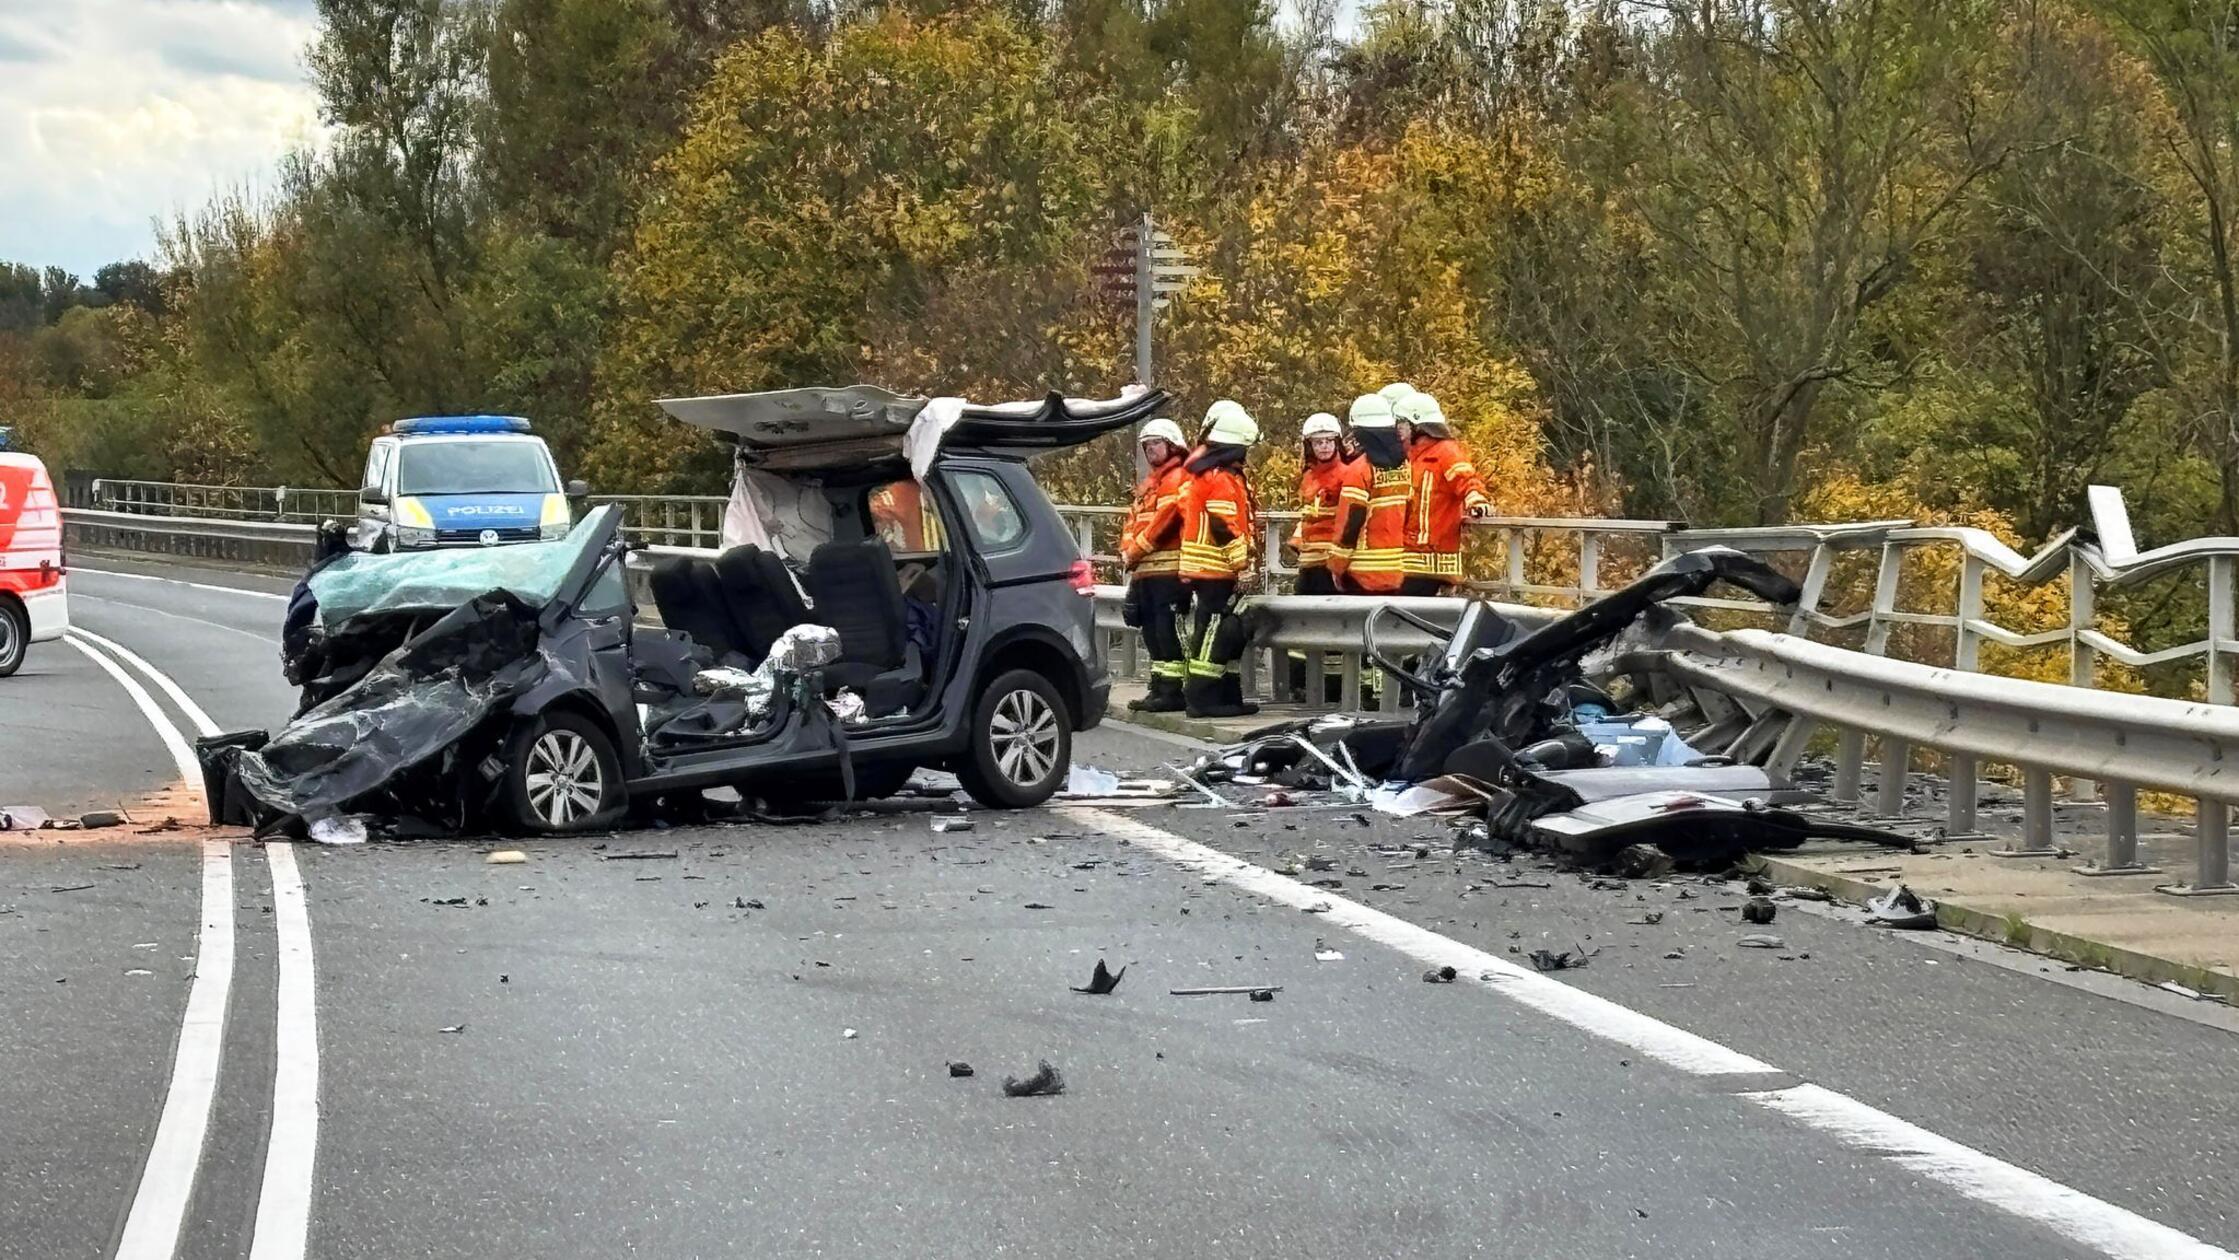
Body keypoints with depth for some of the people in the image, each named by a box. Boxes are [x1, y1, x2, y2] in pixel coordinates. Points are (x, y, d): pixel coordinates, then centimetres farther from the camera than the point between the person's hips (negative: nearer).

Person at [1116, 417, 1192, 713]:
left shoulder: (1178, 478, -6)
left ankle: (1173, 690, -14)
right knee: (1152, 632, 12)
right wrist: (1127, 549, 3)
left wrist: (1137, 548, -12)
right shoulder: (1147, 484, 25)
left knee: (1168, 630, -12)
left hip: (1168, 569, -10)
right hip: (1144, 571, 10)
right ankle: (1159, 687, 18)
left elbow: (1165, 518, -16)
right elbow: (1133, 520, 22)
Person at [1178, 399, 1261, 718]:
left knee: (1230, 633, 14)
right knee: (1215, 632, -9)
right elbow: (1226, 528, -20)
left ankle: (1228, 695, 17)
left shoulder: (1204, 473, 17)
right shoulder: (1221, 479, -15)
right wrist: (1243, 565, -16)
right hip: (1217, 571, -10)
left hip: (1203, 570, 10)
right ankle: (1202, 698, -9)